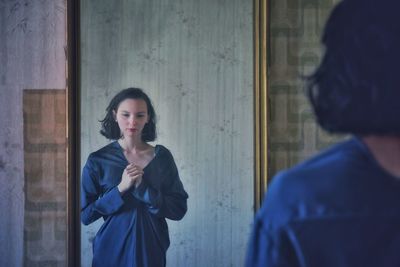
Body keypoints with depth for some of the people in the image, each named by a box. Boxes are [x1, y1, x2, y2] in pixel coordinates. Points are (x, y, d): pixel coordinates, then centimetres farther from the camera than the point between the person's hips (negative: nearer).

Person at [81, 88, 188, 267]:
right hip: (111, 253, -1)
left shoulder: (162, 156, -2)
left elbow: (179, 209, -6)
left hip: (151, 252, 1)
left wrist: (142, 188, -18)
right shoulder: (98, 160, -5)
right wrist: (121, 188, -18)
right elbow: (85, 215, -7)